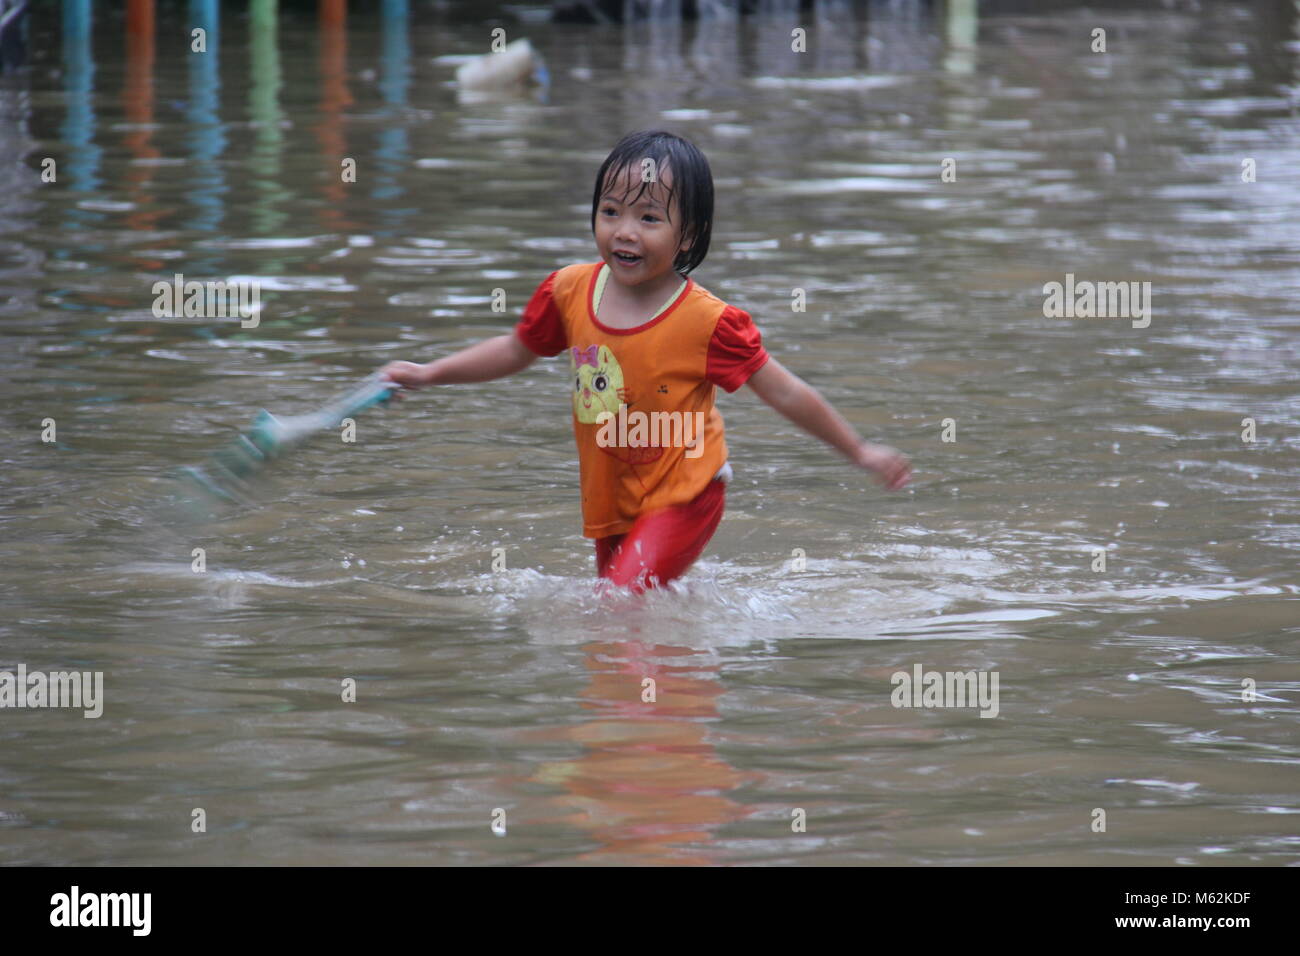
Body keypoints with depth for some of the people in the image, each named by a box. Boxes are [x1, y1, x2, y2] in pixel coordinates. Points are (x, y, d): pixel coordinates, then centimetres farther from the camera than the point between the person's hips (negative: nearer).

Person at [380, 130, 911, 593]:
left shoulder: (706, 322, -19)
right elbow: (518, 349, 14)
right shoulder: (571, 291, -5)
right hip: (610, 499, 6)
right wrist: (428, 374, 11)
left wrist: (861, 452, -6)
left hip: (682, 497, -6)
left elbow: (786, 393, -10)